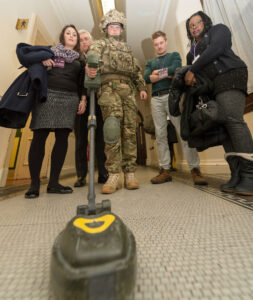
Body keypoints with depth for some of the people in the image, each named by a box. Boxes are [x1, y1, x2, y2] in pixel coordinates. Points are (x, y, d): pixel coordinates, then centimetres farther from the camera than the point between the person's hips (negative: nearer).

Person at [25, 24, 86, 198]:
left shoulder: (79, 59, 27)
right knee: (39, 137, -9)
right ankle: (34, 184, 1)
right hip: (47, 95, -1)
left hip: (70, 99, 1)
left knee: (62, 139, -8)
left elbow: (82, 82, 17)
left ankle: (53, 183, 2)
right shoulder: (50, 51, 24)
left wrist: (83, 100, 1)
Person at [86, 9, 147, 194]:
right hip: (109, 87, -3)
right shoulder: (100, 43, 24)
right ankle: (114, 175, -11)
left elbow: (137, 70, 32)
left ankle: (130, 173, 1)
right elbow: (92, 55, 2)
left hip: (128, 90, 4)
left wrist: (142, 87, 16)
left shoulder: (128, 48, 37)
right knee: (112, 129, -19)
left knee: (130, 131, -6)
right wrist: (90, 66, -22)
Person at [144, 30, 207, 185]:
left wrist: (157, 72, 8)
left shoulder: (174, 55, 23)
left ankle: (195, 169, -7)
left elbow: (175, 69, 0)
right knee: (160, 135, -6)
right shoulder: (150, 62, 29)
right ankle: (165, 170, -1)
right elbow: (147, 78, 8)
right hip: (156, 99, 3)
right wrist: (167, 74, 1)